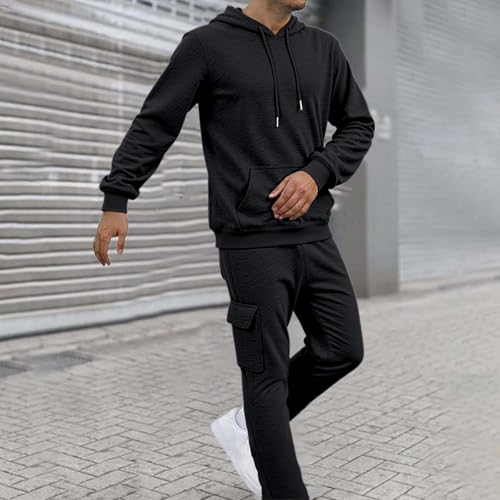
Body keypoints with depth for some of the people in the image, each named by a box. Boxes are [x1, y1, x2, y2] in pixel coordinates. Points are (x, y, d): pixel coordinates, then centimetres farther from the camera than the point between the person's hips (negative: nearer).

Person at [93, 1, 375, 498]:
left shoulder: (323, 48, 10)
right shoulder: (208, 43, -3)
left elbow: (358, 125, 14)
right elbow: (154, 123, -2)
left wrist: (318, 173, -4)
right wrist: (116, 198, -6)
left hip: (313, 234, 6)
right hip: (250, 240, -6)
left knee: (341, 350, 7)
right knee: (268, 373, -2)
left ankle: (244, 427, 26)